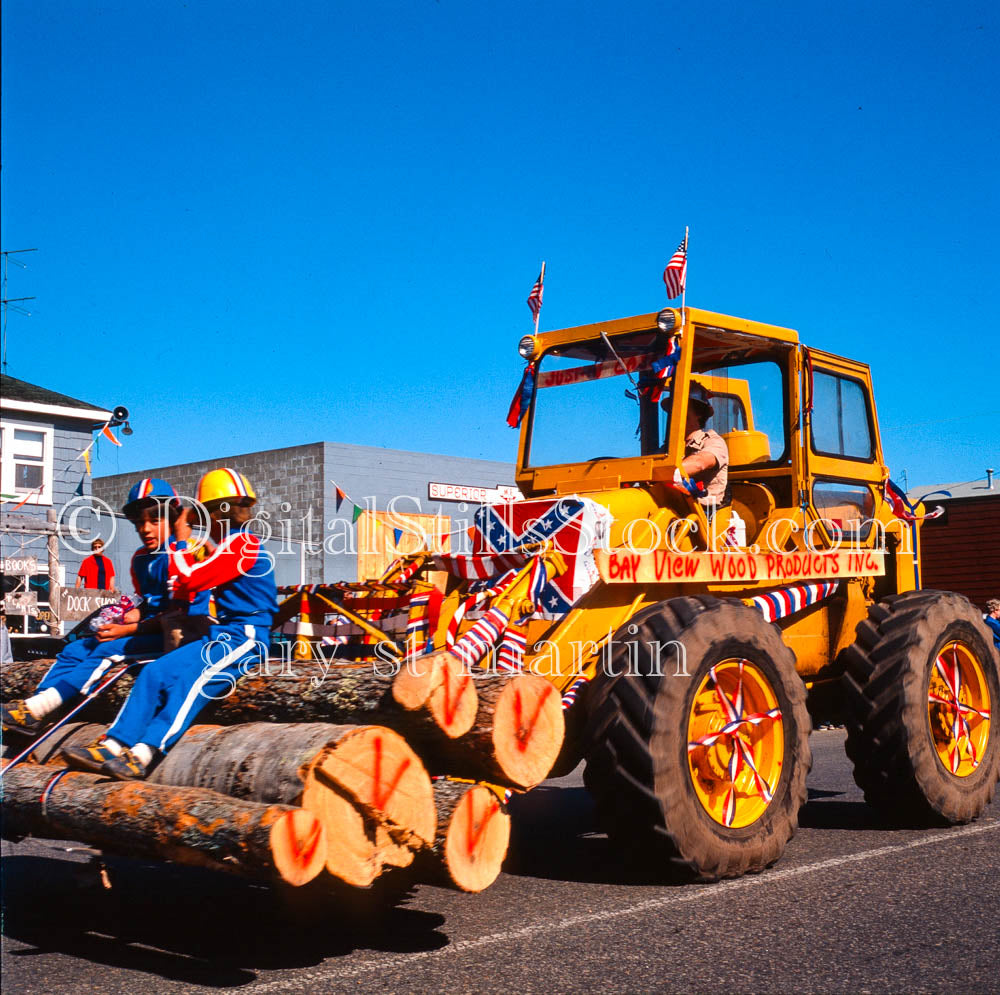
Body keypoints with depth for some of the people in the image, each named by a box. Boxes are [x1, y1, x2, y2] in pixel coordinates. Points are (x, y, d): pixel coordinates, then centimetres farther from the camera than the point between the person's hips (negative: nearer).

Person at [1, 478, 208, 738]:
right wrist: (128, 618, -1)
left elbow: (178, 612, -18)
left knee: (109, 649, -27)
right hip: (153, 628, 10)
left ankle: (39, 708, -31)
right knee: (76, 649, 0)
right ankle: (36, 703, -14)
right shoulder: (140, 558, 15)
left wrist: (127, 630, -18)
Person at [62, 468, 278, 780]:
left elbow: (189, 580, -12)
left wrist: (181, 541, 2)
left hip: (243, 638, -10)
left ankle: (142, 755, -40)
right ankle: (114, 745, -15)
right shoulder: (236, 544, 25)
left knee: (186, 676, -31)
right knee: (154, 673, -6)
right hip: (223, 635, 10)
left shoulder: (241, 543, -6)